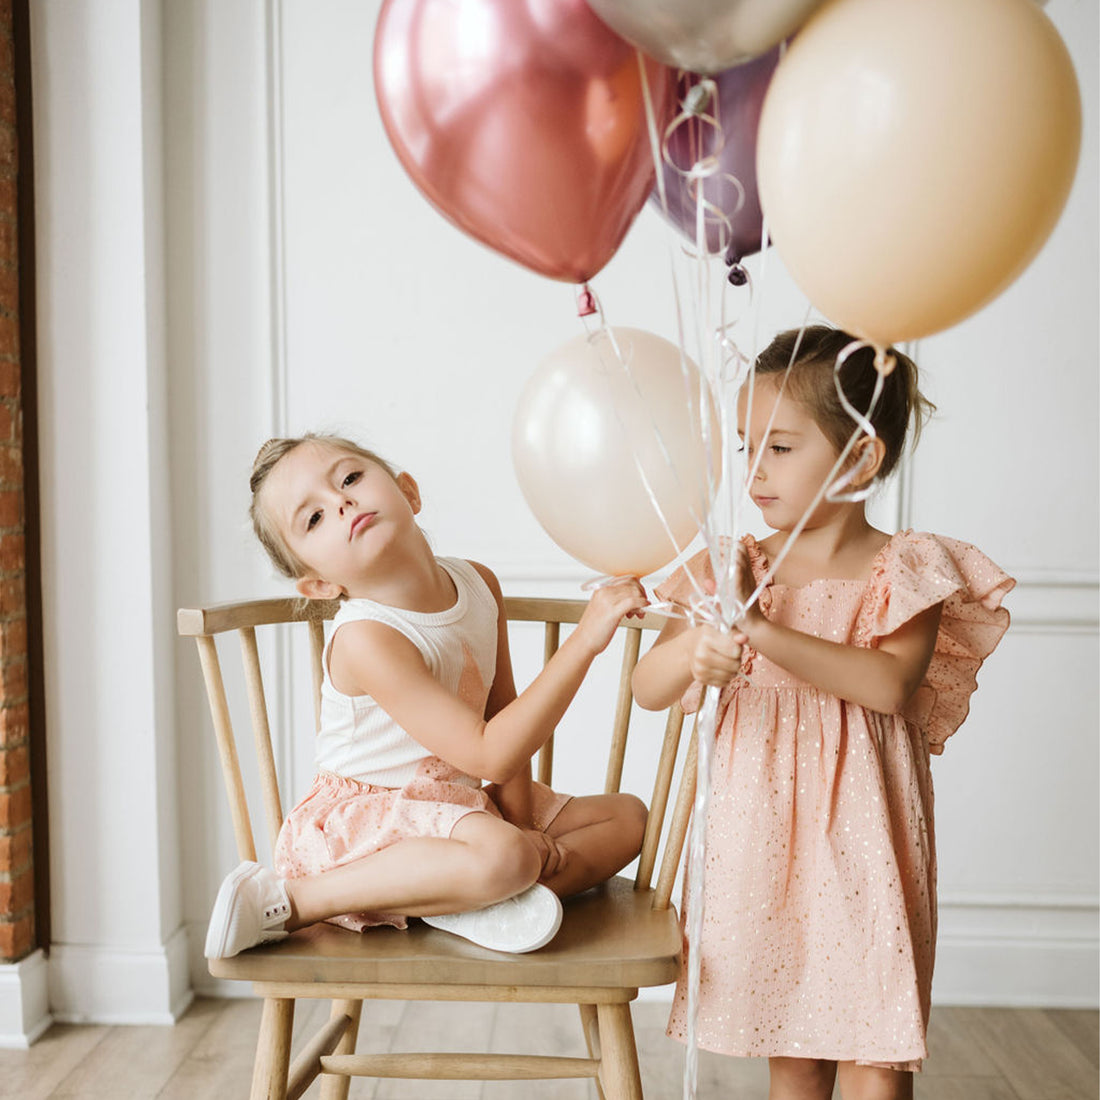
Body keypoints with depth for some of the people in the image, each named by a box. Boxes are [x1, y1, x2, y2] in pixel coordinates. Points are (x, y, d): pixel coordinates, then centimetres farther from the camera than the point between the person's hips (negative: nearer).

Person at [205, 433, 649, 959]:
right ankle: (288, 901, -22)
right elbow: (490, 754, -30)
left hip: (455, 806, 8)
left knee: (628, 816, 8)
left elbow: (502, 707, 9)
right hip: (368, 817, -8)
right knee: (502, 857, -37)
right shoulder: (365, 640, -26)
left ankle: (474, 902, -15)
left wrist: (520, 819, -3)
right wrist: (584, 640, -34)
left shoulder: (478, 583, -2)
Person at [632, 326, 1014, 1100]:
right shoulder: (734, 569, 2)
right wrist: (697, 648, -28)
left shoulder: (903, 570, -5)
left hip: (862, 838, -2)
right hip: (763, 833, 3)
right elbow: (648, 687, -5)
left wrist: (765, 630, -28)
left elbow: (890, 685, -22)